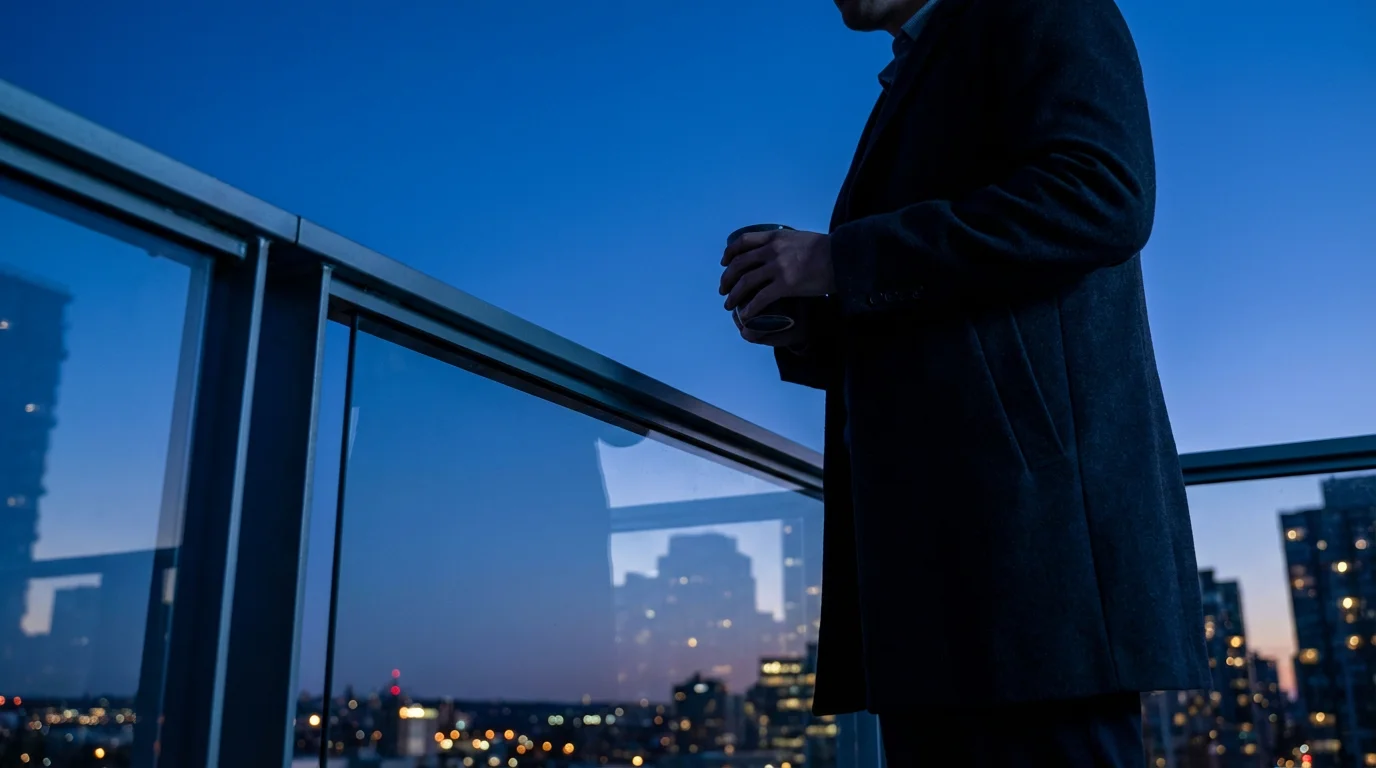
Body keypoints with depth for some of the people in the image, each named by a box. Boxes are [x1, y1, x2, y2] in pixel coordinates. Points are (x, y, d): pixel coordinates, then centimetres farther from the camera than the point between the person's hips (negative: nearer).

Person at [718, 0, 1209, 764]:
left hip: (1028, 496, -9)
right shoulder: (915, 86, 30)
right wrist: (801, 328, 10)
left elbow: (1101, 194, -15)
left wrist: (840, 261, -14)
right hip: (928, 535, 9)